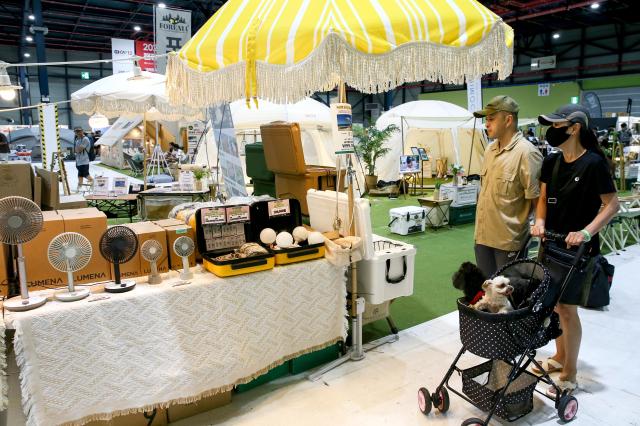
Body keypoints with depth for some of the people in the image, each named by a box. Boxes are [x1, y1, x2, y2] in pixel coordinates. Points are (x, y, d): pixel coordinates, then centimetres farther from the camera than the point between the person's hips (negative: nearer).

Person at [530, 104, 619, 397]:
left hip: (576, 248, -6)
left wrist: (586, 232, -24)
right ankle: (560, 357, 34)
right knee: (554, 304, 16)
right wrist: (540, 221, -7)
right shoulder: (551, 162, 5)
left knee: (567, 309, 0)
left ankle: (570, 375, 16)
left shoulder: (593, 163, -14)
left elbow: (612, 204, -12)